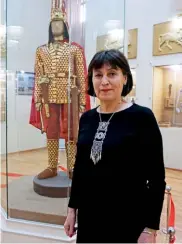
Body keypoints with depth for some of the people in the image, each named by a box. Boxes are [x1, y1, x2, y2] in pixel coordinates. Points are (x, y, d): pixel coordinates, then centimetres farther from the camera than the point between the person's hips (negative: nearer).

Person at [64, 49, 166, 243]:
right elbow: (79, 168, 8)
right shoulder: (86, 118, 2)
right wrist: (72, 208, 9)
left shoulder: (142, 117, -13)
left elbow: (156, 178, -12)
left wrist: (150, 228, -13)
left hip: (128, 221, -4)